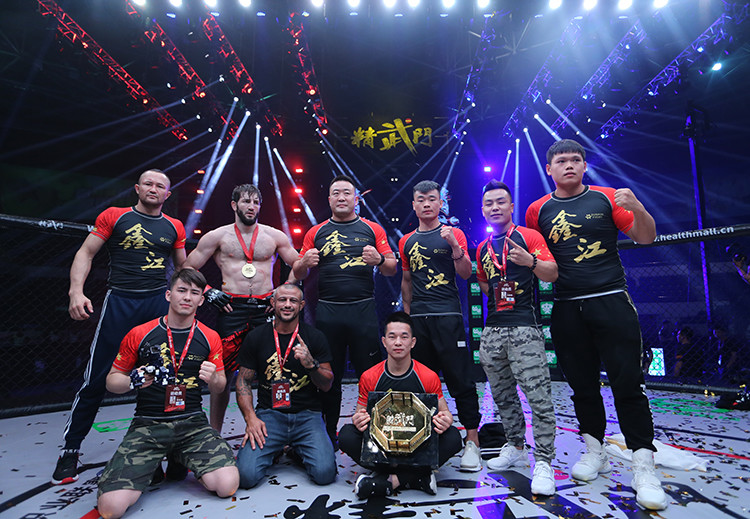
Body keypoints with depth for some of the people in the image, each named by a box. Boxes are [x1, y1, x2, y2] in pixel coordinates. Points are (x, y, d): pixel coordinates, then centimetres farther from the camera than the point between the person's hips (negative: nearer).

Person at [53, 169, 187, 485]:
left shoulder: (174, 227, 11)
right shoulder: (114, 217, 5)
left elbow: (183, 267, 19)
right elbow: (86, 253, 3)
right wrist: (76, 292, -10)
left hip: (160, 303, 2)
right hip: (120, 302, -2)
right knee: (96, 379, 0)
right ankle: (70, 449, 18)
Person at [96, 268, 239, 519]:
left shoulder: (210, 338, 2)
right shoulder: (139, 334, -2)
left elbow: (220, 387, 10)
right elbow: (112, 380, 8)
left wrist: (213, 379, -14)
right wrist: (133, 381, -15)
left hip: (192, 423, 1)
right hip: (147, 424, -1)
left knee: (227, 485, -16)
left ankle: (183, 462, 15)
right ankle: (152, 467, 15)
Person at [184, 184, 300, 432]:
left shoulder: (275, 236, 9)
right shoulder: (217, 236, 7)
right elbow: (188, 269, 11)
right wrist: (208, 292, 0)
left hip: (266, 309, 1)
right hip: (232, 309, 0)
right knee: (223, 373, 2)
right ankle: (215, 431, 21)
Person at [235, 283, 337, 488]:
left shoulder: (315, 337, 1)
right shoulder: (256, 337, 3)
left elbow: (327, 385, 2)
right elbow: (243, 381, 6)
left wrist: (311, 364, -18)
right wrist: (250, 417, -8)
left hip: (307, 415, 0)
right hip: (269, 413, 1)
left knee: (325, 473, -20)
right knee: (246, 475, -20)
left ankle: (297, 449, 13)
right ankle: (275, 449, 13)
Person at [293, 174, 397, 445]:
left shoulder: (372, 229, 9)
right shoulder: (316, 233, 11)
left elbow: (393, 268, 8)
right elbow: (297, 274, 12)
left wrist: (379, 260, -13)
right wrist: (305, 263, -10)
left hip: (364, 310, -1)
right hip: (327, 311, 1)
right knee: (329, 375, 9)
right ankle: (328, 434, 24)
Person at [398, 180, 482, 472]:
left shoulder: (453, 234, 4)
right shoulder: (407, 241, 15)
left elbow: (466, 274, -4)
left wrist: (454, 245, -18)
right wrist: (407, 313, 14)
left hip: (448, 315, -4)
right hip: (417, 317, 4)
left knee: (460, 380, -2)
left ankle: (472, 442, 10)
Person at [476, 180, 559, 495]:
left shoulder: (528, 236, 1)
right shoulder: (482, 248, 17)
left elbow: (552, 274, -7)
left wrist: (531, 262, -25)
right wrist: (493, 294, 10)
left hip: (524, 329, -6)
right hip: (492, 330, 6)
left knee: (538, 396, -7)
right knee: (503, 396, 14)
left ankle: (543, 462, 4)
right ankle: (515, 447, 30)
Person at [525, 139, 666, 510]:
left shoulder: (607, 198, 5)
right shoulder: (538, 210, 8)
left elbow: (646, 237, 4)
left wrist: (637, 208, -14)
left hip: (611, 302, -1)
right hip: (567, 309, 2)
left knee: (628, 384, -2)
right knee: (582, 385, 10)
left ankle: (643, 468, 10)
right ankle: (594, 452, 27)